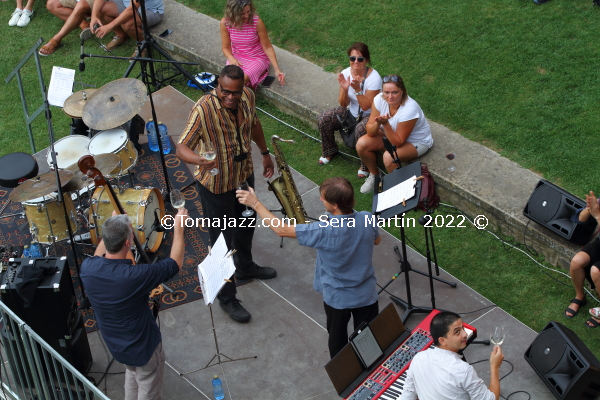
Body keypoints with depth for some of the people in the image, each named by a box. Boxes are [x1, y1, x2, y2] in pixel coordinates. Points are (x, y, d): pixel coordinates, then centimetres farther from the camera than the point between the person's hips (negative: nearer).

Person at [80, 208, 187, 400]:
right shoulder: (135, 276, -36)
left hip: (114, 343, 6)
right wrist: (178, 227, -9)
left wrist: (111, 227, 9)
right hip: (142, 346, -6)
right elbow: (176, 262, -19)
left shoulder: (88, 268, -20)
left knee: (132, 373, 34)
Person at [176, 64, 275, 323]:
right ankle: (226, 298, 24)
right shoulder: (204, 109, -31)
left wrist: (264, 153, 17)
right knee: (223, 240, 5)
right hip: (216, 184, -7)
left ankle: (245, 267, 57)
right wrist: (199, 160, -55)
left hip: (244, 174, 7)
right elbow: (182, 148, -34)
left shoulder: (247, 97, -12)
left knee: (246, 224, 29)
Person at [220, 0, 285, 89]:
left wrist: (277, 69, -17)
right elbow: (226, 47, -3)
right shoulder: (225, 23, -13)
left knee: (243, 78, -30)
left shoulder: (257, 22, -20)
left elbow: (267, 47, -12)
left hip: (257, 59, -2)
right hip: (237, 57, 2)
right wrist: (232, 60, -25)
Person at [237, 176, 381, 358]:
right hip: (367, 295, 3)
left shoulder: (324, 232, -32)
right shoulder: (368, 219, -20)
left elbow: (281, 230, -23)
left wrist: (255, 203, -14)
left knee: (337, 341, 24)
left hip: (337, 298, -3)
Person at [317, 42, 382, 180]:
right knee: (324, 118, -13)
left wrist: (357, 89, -35)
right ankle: (329, 151, 13)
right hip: (351, 112, 6)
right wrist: (344, 89, -27)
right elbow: (343, 104, -7)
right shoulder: (346, 73, -9)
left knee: (361, 129, -37)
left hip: (370, 115, -5)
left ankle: (366, 165, -12)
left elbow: (366, 107, -23)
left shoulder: (374, 78, -23)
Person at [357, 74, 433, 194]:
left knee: (389, 157, -33)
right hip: (390, 134, 6)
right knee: (361, 144, -14)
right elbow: (370, 132, -17)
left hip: (416, 141, -6)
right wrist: (377, 123, -38)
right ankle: (374, 175, 13)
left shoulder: (410, 109, -34)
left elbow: (398, 143, -29)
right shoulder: (380, 100, -20)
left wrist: (385, 124, -40)